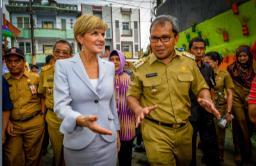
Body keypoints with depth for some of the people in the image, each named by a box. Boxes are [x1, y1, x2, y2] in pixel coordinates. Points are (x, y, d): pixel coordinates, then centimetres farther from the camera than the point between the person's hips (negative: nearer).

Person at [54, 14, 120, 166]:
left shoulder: (109, 66, 3)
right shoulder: (64, 65, -8)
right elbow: (61, 105, -14)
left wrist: (116, 131, 13)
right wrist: (81, 120, -32)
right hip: (78, 142, -3)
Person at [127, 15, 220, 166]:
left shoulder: (188, 61, -1)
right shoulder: (141, 67, -8)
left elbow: (201, 87, 8)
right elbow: (132, 95, 0)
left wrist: (207, 100, -13)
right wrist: (139, 110, -20)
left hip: (184, 129, 4)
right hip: (155, 131, -4)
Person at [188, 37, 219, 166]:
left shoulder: (208, 68, 7)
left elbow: (211, 90, 17)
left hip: (207, 113, 5)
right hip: (190, 114, -5)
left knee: (211, 145, 14)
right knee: (190, 147, 11)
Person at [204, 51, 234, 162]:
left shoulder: (224, 74, -5)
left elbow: (230, 94, -6)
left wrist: (229, 112, -11)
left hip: (219, 109, -2)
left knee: (219, 137, 12)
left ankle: (219, 159, 34)